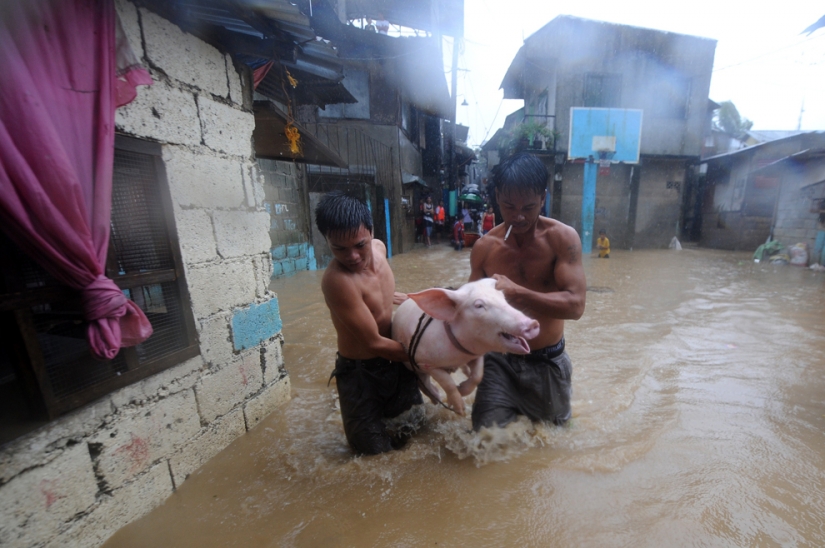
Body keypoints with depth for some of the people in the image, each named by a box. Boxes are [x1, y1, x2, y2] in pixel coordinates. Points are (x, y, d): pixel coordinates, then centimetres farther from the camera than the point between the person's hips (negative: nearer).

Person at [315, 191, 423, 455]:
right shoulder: (337, 280, -33)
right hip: (361, 373, -6)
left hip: (394, 361, 6)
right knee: (374, 448, 12)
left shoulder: (379, 247, -10)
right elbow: (375, 343, -25)